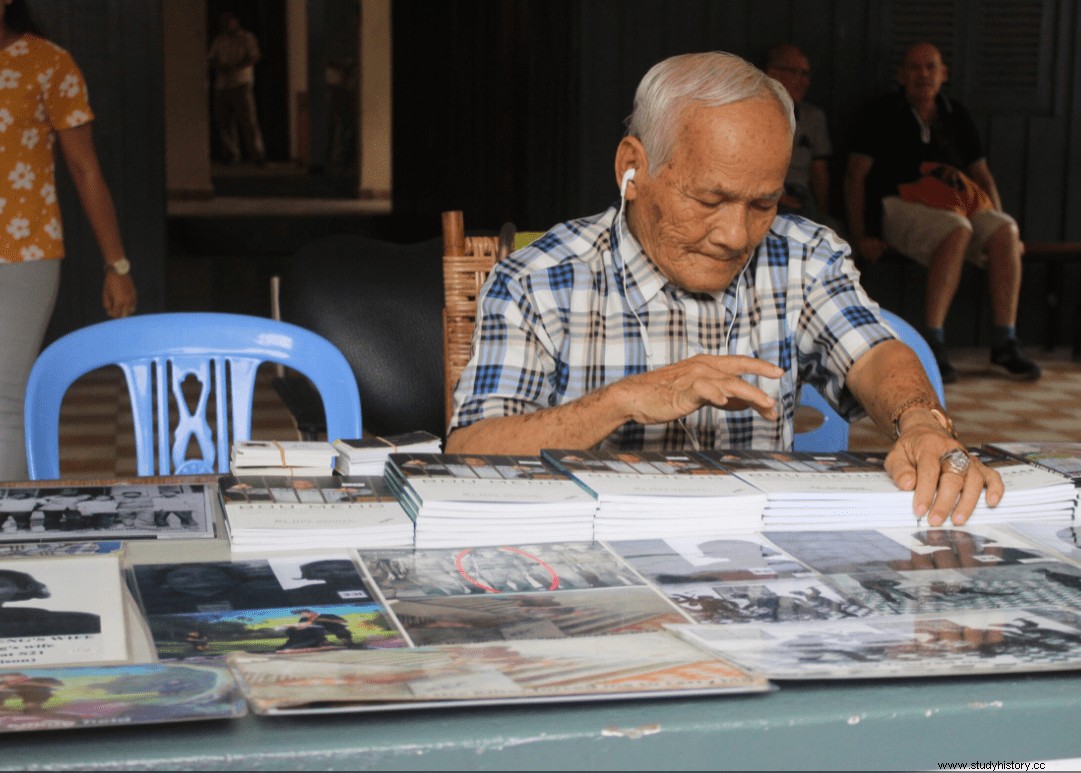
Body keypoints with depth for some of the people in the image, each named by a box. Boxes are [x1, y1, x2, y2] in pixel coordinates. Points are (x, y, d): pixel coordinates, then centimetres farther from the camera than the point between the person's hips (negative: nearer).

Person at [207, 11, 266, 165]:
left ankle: (257, 153, -8)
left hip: (241, 83, -5)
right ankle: (231, 154, 7)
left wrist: (235, 67, -15)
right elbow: (210, 59, 16)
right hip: (222, 85, 5)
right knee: (224, 120, 1)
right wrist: (220, 66, -8)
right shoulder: (218, 41, 18)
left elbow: (255, 56, -6)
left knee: (248, 119, -11)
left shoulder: (246, 37, 5)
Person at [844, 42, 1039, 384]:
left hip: (955, 205, 5)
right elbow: (855, 176, 0)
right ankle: (932, 341, -35)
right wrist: (860, 236, -11)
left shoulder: (956, 116, 20)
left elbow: (982, 175, 21)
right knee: (956, 230, -36)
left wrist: (997, 221, 7)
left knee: (1005, 231, -24)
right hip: (898, 205, -5)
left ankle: (1005, 343, -23)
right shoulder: (883, 115, 6)